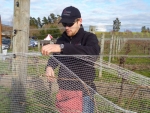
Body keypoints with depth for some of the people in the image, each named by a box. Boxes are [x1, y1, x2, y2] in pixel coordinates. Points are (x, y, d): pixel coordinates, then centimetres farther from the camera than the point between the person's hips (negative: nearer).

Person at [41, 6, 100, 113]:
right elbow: (54, 57, 16)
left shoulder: (89, 37, -10)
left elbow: (93, 51, -32)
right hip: (64, 90, 5)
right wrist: (49, 66, -9)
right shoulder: (62, 39, 7)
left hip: (83, 93, -5)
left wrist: (62, 47, -42)